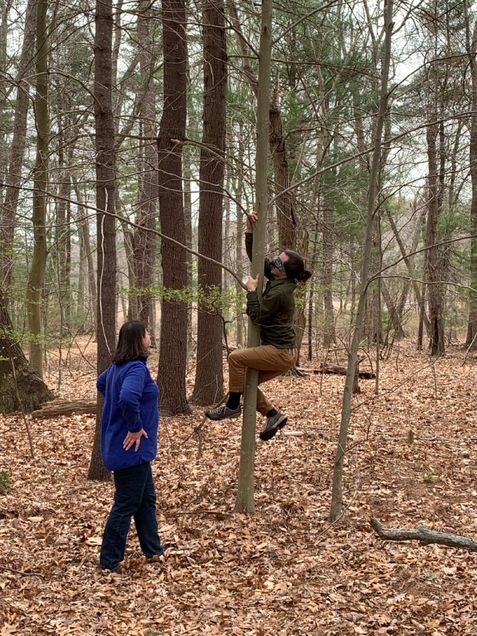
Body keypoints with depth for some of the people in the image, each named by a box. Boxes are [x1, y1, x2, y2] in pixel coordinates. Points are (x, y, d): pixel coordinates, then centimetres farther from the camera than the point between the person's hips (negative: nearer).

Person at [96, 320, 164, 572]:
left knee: (147, 498, 20)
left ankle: (153, 550, 31)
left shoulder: (118, 365, 7)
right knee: (126, 504, 1)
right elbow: (128, 398, -40)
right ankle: (109, 561, 12)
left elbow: (101, 383, 27)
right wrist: (135, 427, -25)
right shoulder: (136, 368, -22)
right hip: (132, 448, -10)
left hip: (121, 445, 10)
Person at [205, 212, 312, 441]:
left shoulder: (280, 291, -21)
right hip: (280, 352, 10)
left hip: (281, 353, -10)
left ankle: (232, 406, -3)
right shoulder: (276, 279, 6)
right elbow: (255, 256, 12)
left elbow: (256, 315, -19)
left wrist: (252, 290, -10)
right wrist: (250, 230, 3)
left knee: (236, 357, -14)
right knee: (244, 381, 13)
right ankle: (273, 414, 17)